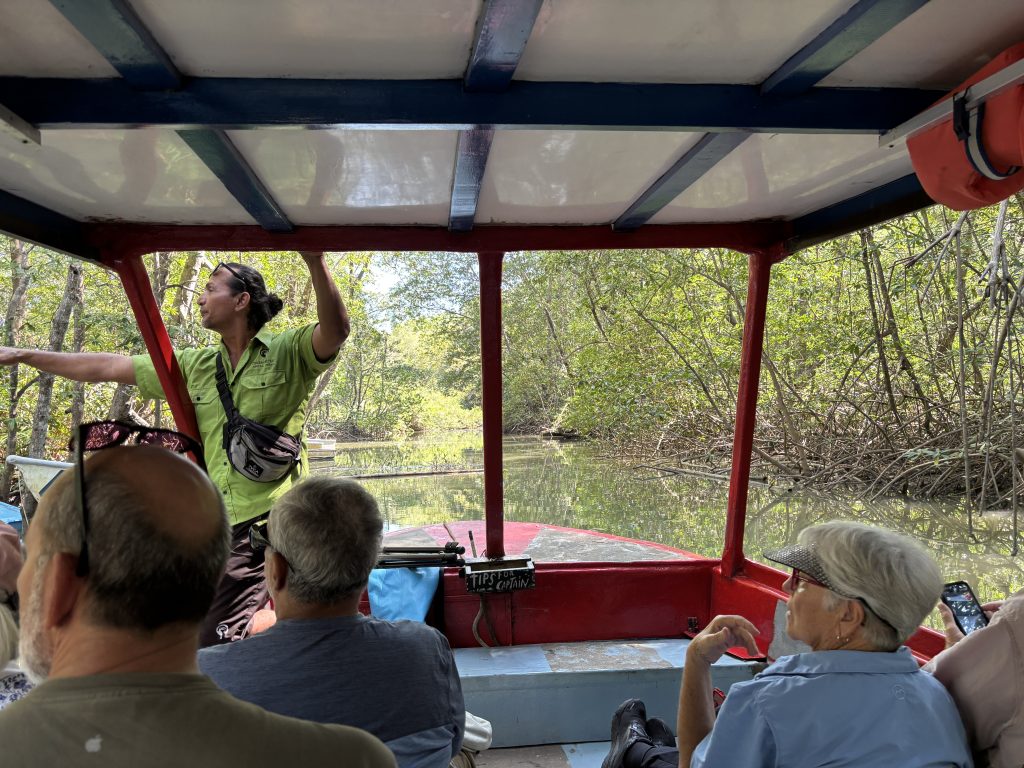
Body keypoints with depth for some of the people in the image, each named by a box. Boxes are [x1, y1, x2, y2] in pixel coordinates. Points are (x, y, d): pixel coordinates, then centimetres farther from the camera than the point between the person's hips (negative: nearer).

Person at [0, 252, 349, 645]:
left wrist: (314, 260, -35)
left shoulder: (287, 353, -1)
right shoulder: (194, 366, 15)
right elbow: (107, 367, 20)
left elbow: (335, 331, -22)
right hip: (224, 527, 6)